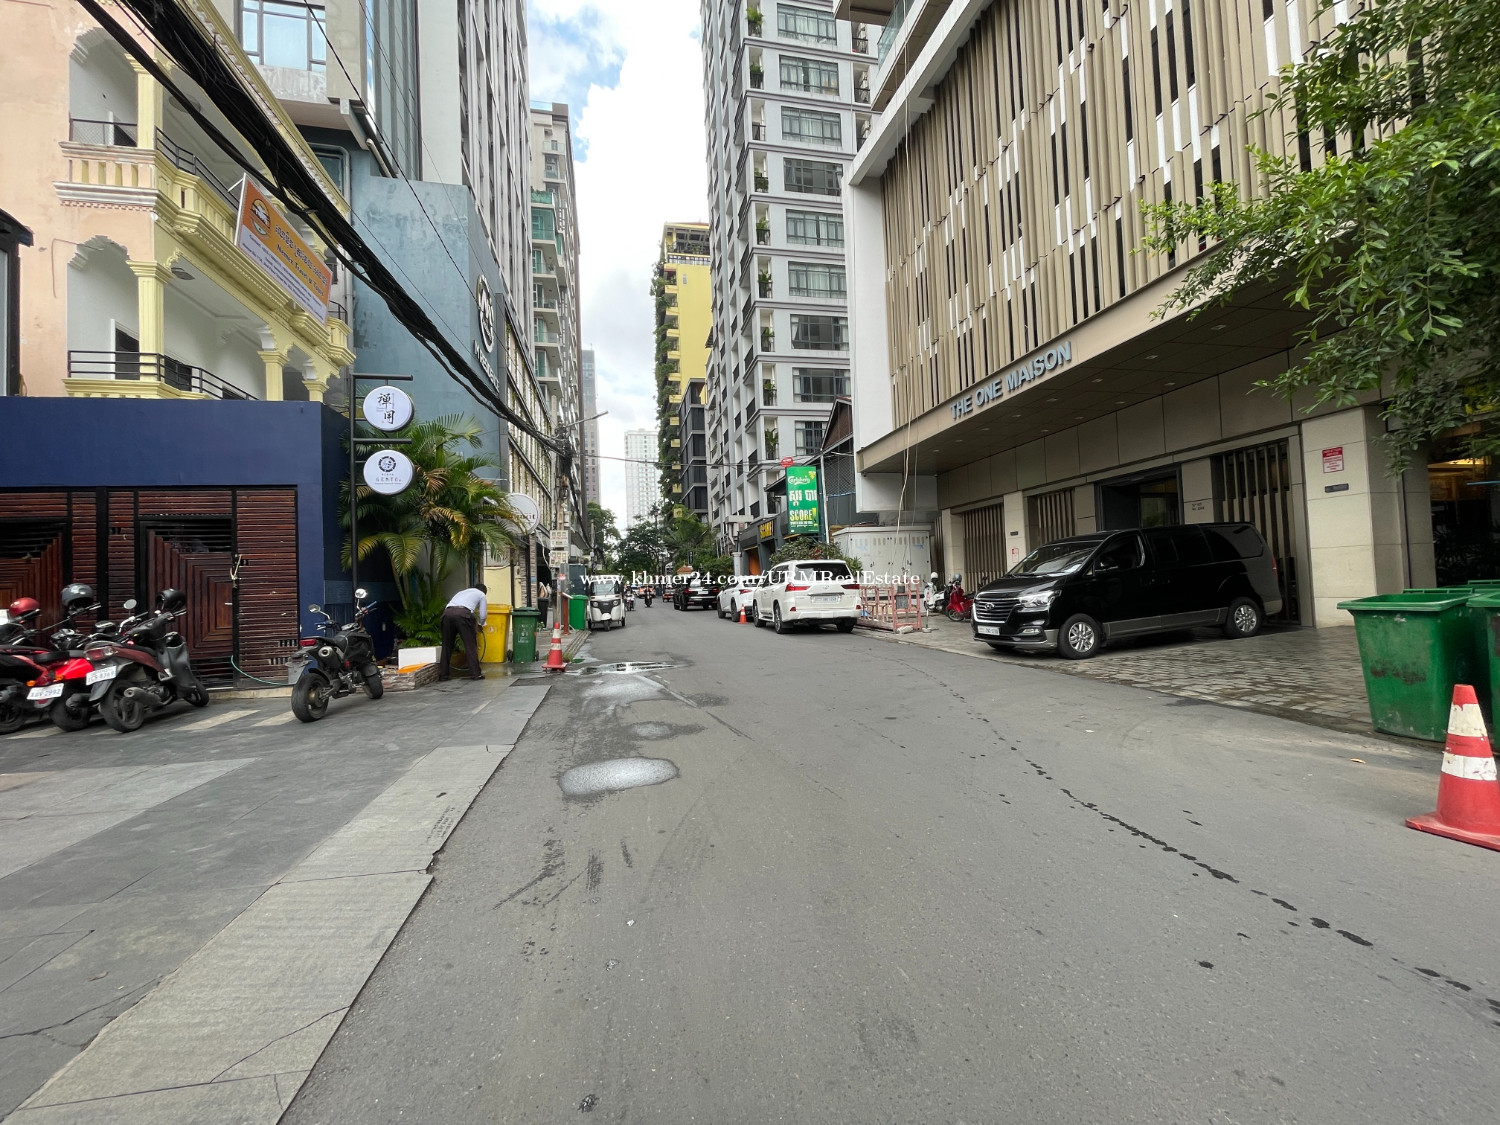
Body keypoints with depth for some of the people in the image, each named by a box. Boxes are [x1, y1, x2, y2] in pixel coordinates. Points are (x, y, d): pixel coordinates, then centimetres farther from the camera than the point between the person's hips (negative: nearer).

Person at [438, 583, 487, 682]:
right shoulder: (481, 594, 26)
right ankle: (475, 673, 4)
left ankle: (443, 674, 17)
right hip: (463, 613, -4)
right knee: (470, 645, 4)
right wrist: (480, 625, 42)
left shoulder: (462, 592, 40)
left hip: (447, 612, 5)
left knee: (447, 645, 14)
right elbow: (483, 615, 20)